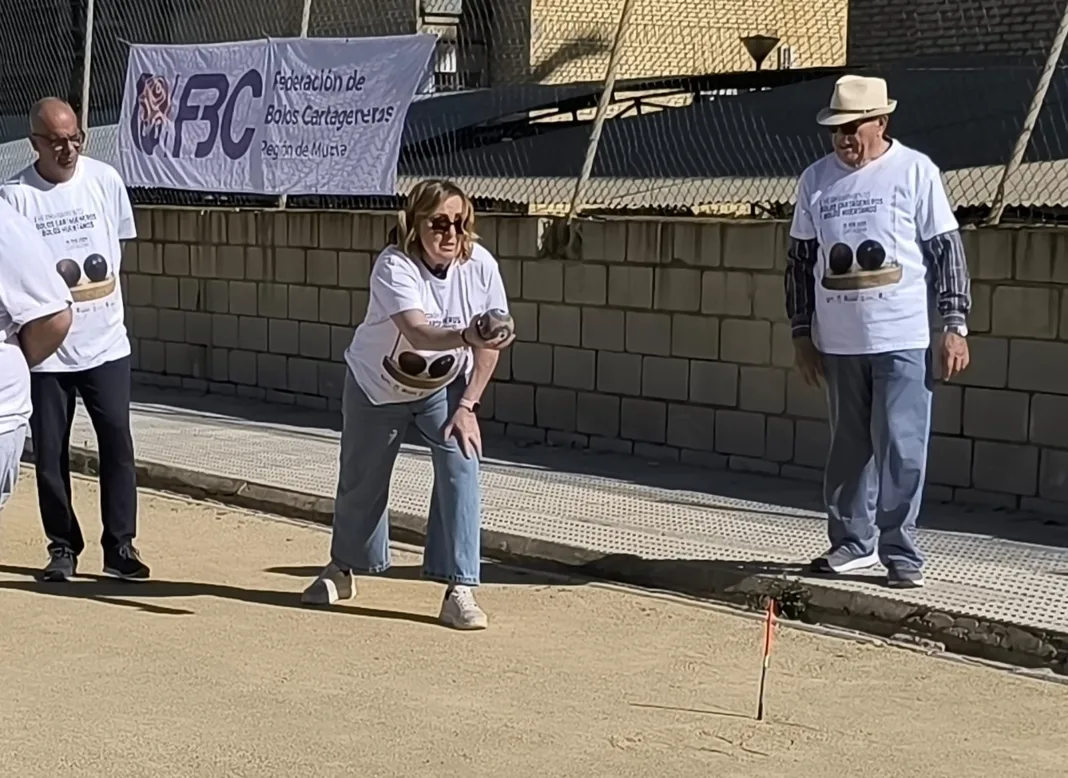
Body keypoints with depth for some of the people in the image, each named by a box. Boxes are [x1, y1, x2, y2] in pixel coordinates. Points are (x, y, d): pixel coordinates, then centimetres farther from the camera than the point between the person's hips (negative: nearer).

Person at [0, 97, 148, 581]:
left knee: (117, 440, -1)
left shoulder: (105, 179, 0)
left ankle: (120, 545, 7)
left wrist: (100, 300, 11)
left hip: (106, 342, 1)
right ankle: (63, 547, 18)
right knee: (50, 451, 5)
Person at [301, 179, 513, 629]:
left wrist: (468, 405, -15)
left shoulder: (481, 266, -22)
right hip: (376, 387, -1)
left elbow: (489, 343, -10)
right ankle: (342, 569, 40)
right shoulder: (393, 267, -32)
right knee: (361, 480, 12)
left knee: (460, 466, -19)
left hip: (444, 389, 2)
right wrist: (466, 336, -66)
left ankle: (460, 590, -14)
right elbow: (417, 333, -48)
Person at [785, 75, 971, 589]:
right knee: (849, 446, 10)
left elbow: (946, 249, -1)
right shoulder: (815, 179, 7)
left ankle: (899, 551, 3)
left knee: (901, 448, -5)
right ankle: (853, 542, 22)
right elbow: (800, 259, 13)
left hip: (902, 339, -4)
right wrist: (801, 333, 10)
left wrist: (955, 325, -4)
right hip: (839, 343, 4)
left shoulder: (915, 171, -2)